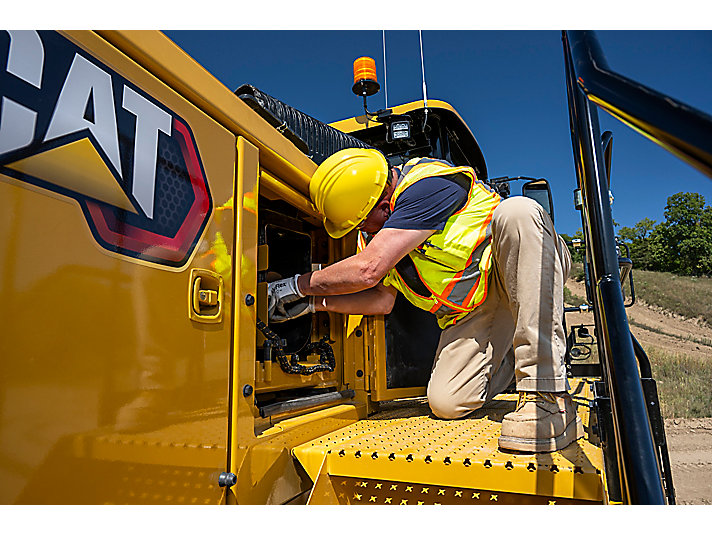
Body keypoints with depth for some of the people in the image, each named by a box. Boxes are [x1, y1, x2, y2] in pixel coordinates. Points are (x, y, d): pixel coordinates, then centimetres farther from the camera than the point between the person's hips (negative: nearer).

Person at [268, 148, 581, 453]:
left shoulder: (424, 186, -26)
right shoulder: (381, 228, 2)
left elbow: (367, 270, -31)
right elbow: (383, 300, 5)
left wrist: (299, 285, -18)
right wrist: (315, 302, -1)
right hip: (474, 308, 6)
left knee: (516, 212, -39)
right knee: (447, 403, -13)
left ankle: (547, 391, -38)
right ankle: (506, 359, 19)